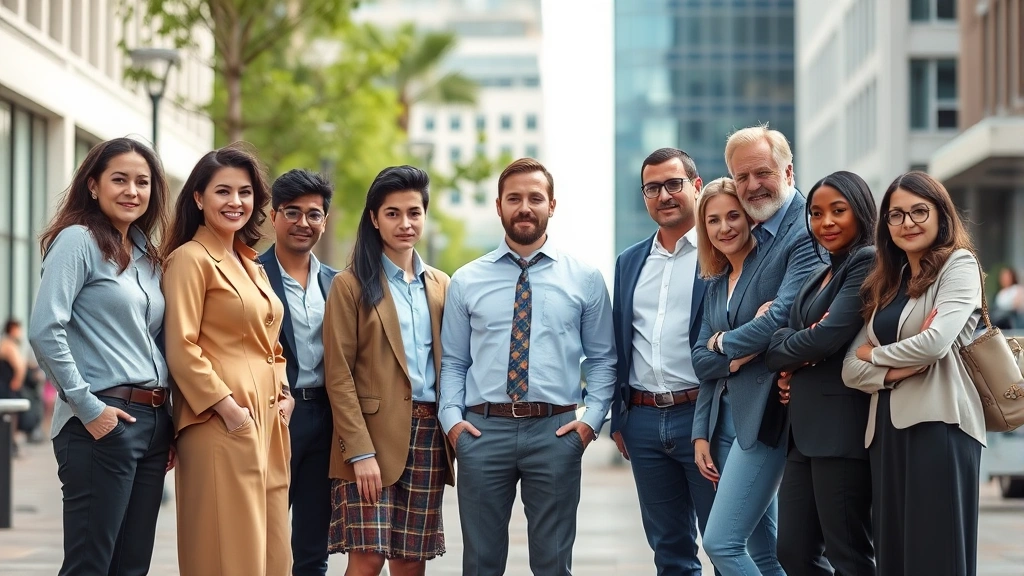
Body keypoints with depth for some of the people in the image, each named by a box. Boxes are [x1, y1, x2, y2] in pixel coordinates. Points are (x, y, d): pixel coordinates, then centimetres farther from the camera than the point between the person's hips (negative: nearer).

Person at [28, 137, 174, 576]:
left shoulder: (148, 256, 17)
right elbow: (45, 331, -16)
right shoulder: (78, 240, -5)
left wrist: (168, 426, 12)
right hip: (102, 422, -8)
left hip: (153, 421, 8)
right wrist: (87, 407, -16)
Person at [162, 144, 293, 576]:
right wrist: (229, 408, -18)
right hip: (221, 426, -8)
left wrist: (283, 395, 8)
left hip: (268, 422, 8)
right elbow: (182, 348, -14)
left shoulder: (252, 267, 19)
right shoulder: (190, 258, -6)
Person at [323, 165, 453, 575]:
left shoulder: (440, 285, 14)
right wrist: (361, 452, -14)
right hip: (373, 435, -4)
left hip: (428, 435, 4)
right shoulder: (351, 285, -1)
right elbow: (339, 376, -6)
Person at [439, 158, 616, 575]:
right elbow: (453, 362, 10)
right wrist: (452, 418, -4)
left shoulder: (585, 279, 7)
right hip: (483, 431, 1)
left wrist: (591, 418, -5)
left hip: (556, 432, -1)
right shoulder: (465, 281, 8)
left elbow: (602, 359, 8)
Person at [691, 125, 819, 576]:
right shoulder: (719, 280, 14)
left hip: (766, 413, -8)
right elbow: (703, 362, 12)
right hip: (726, 416, 8)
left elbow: (784, 316, -20)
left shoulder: (804, 233, -10)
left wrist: (724, 343, -3)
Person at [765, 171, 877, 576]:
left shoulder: (868, 262, -8)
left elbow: (829, 335, -17)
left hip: (842, 425, -9)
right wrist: (788, 371, -3)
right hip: (804, 427, 9)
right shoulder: (820, 276, 21)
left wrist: (773, 352, 1)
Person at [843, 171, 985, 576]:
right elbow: (851, 370, 11)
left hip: (939, 423, -6)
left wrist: (875, 354, 2)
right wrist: (900, 369, -8)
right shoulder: (885, 285, 19)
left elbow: (936, 342, -15)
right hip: (886, 429, 7)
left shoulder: (959, 265, 1)